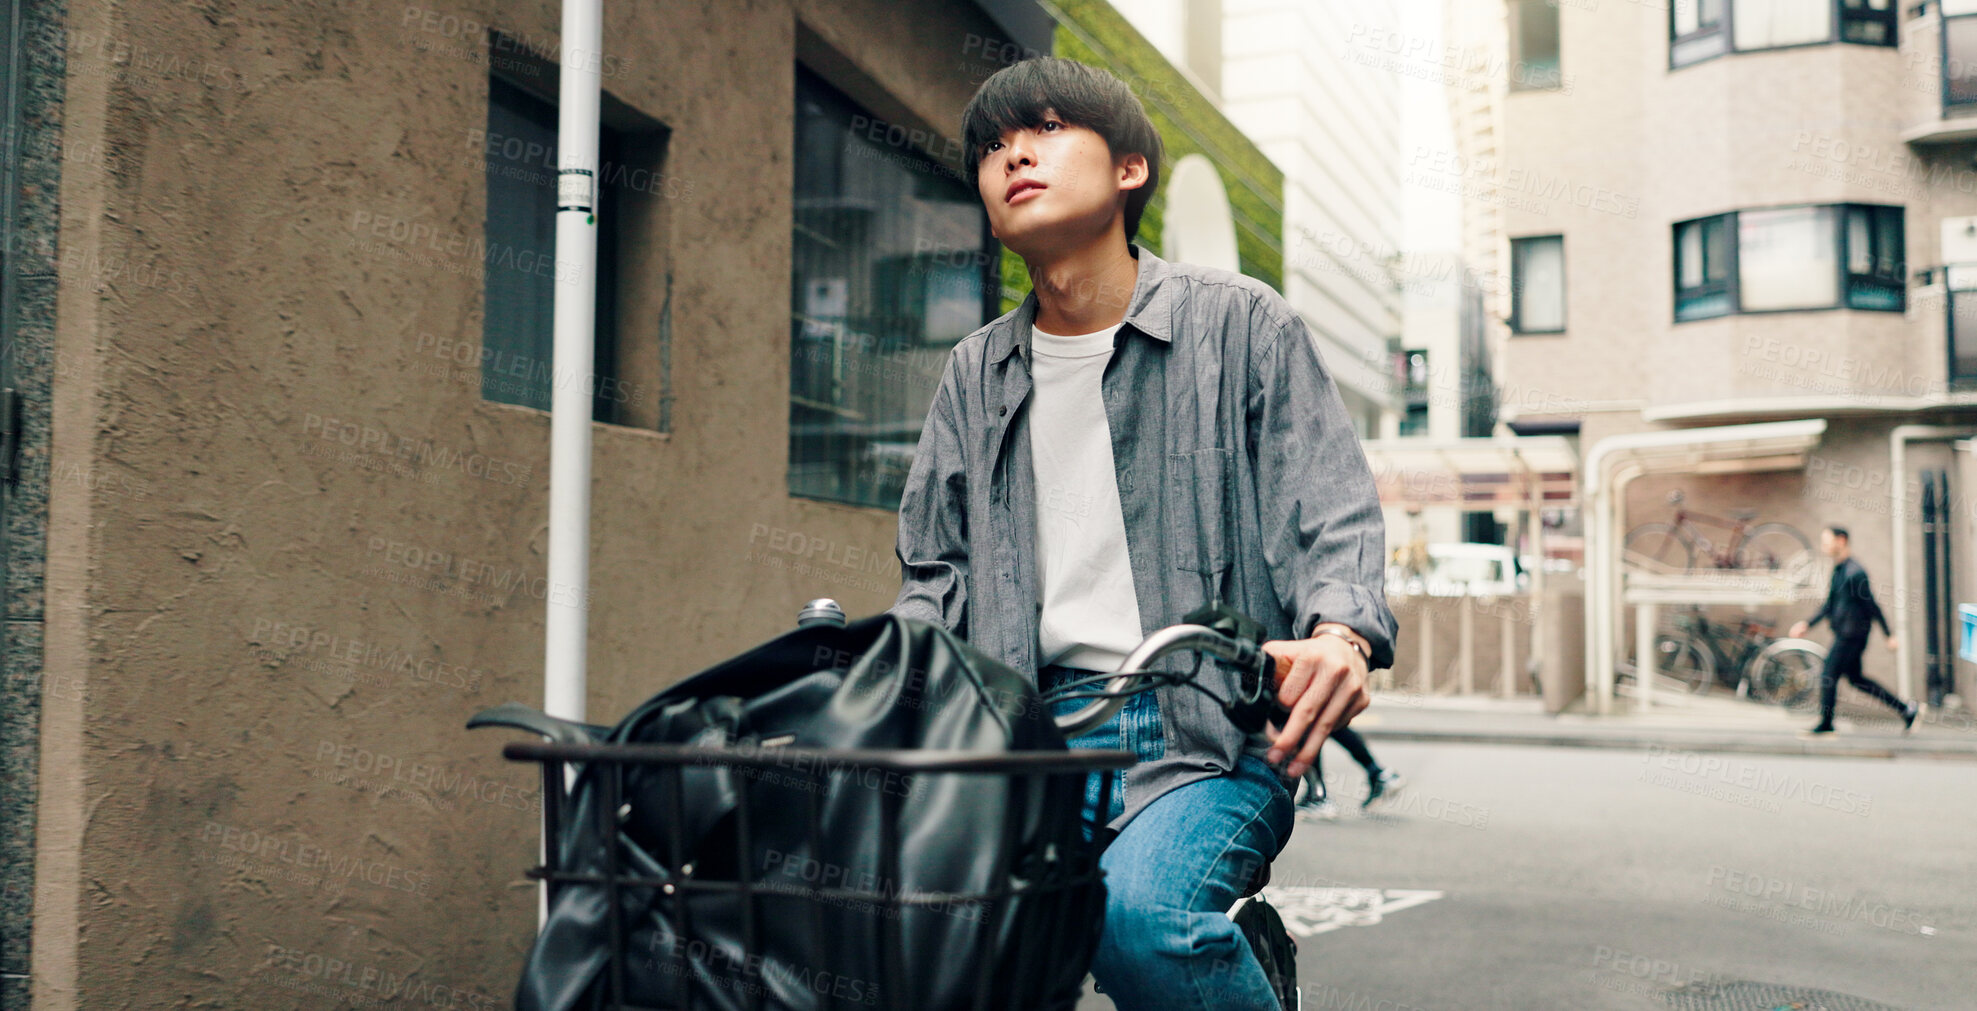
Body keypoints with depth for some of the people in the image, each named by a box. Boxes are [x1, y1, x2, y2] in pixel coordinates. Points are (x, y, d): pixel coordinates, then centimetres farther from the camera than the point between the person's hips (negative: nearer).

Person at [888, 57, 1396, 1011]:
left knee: (1138, 910, -32)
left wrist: (1338, 633, -22)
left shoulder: (1240, 323, 6)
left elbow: (1332, 514, 0)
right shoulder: (975, 372, 18)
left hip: (1211, 726, -3)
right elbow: (934, 566, 23)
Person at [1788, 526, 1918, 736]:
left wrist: (1889, 635, -13)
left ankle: (1826, 724, 5)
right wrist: (1808, 624, 11)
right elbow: (1829, 604, 19)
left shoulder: (1854, 572, -17)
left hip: (1851, 635, -10)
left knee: (1828, 676, -5)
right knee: (1855, 677, 16)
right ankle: (1906, 709, 23)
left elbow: (1871, 604, -16)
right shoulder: (1838, 570, 13)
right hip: (1843, 634, 10)